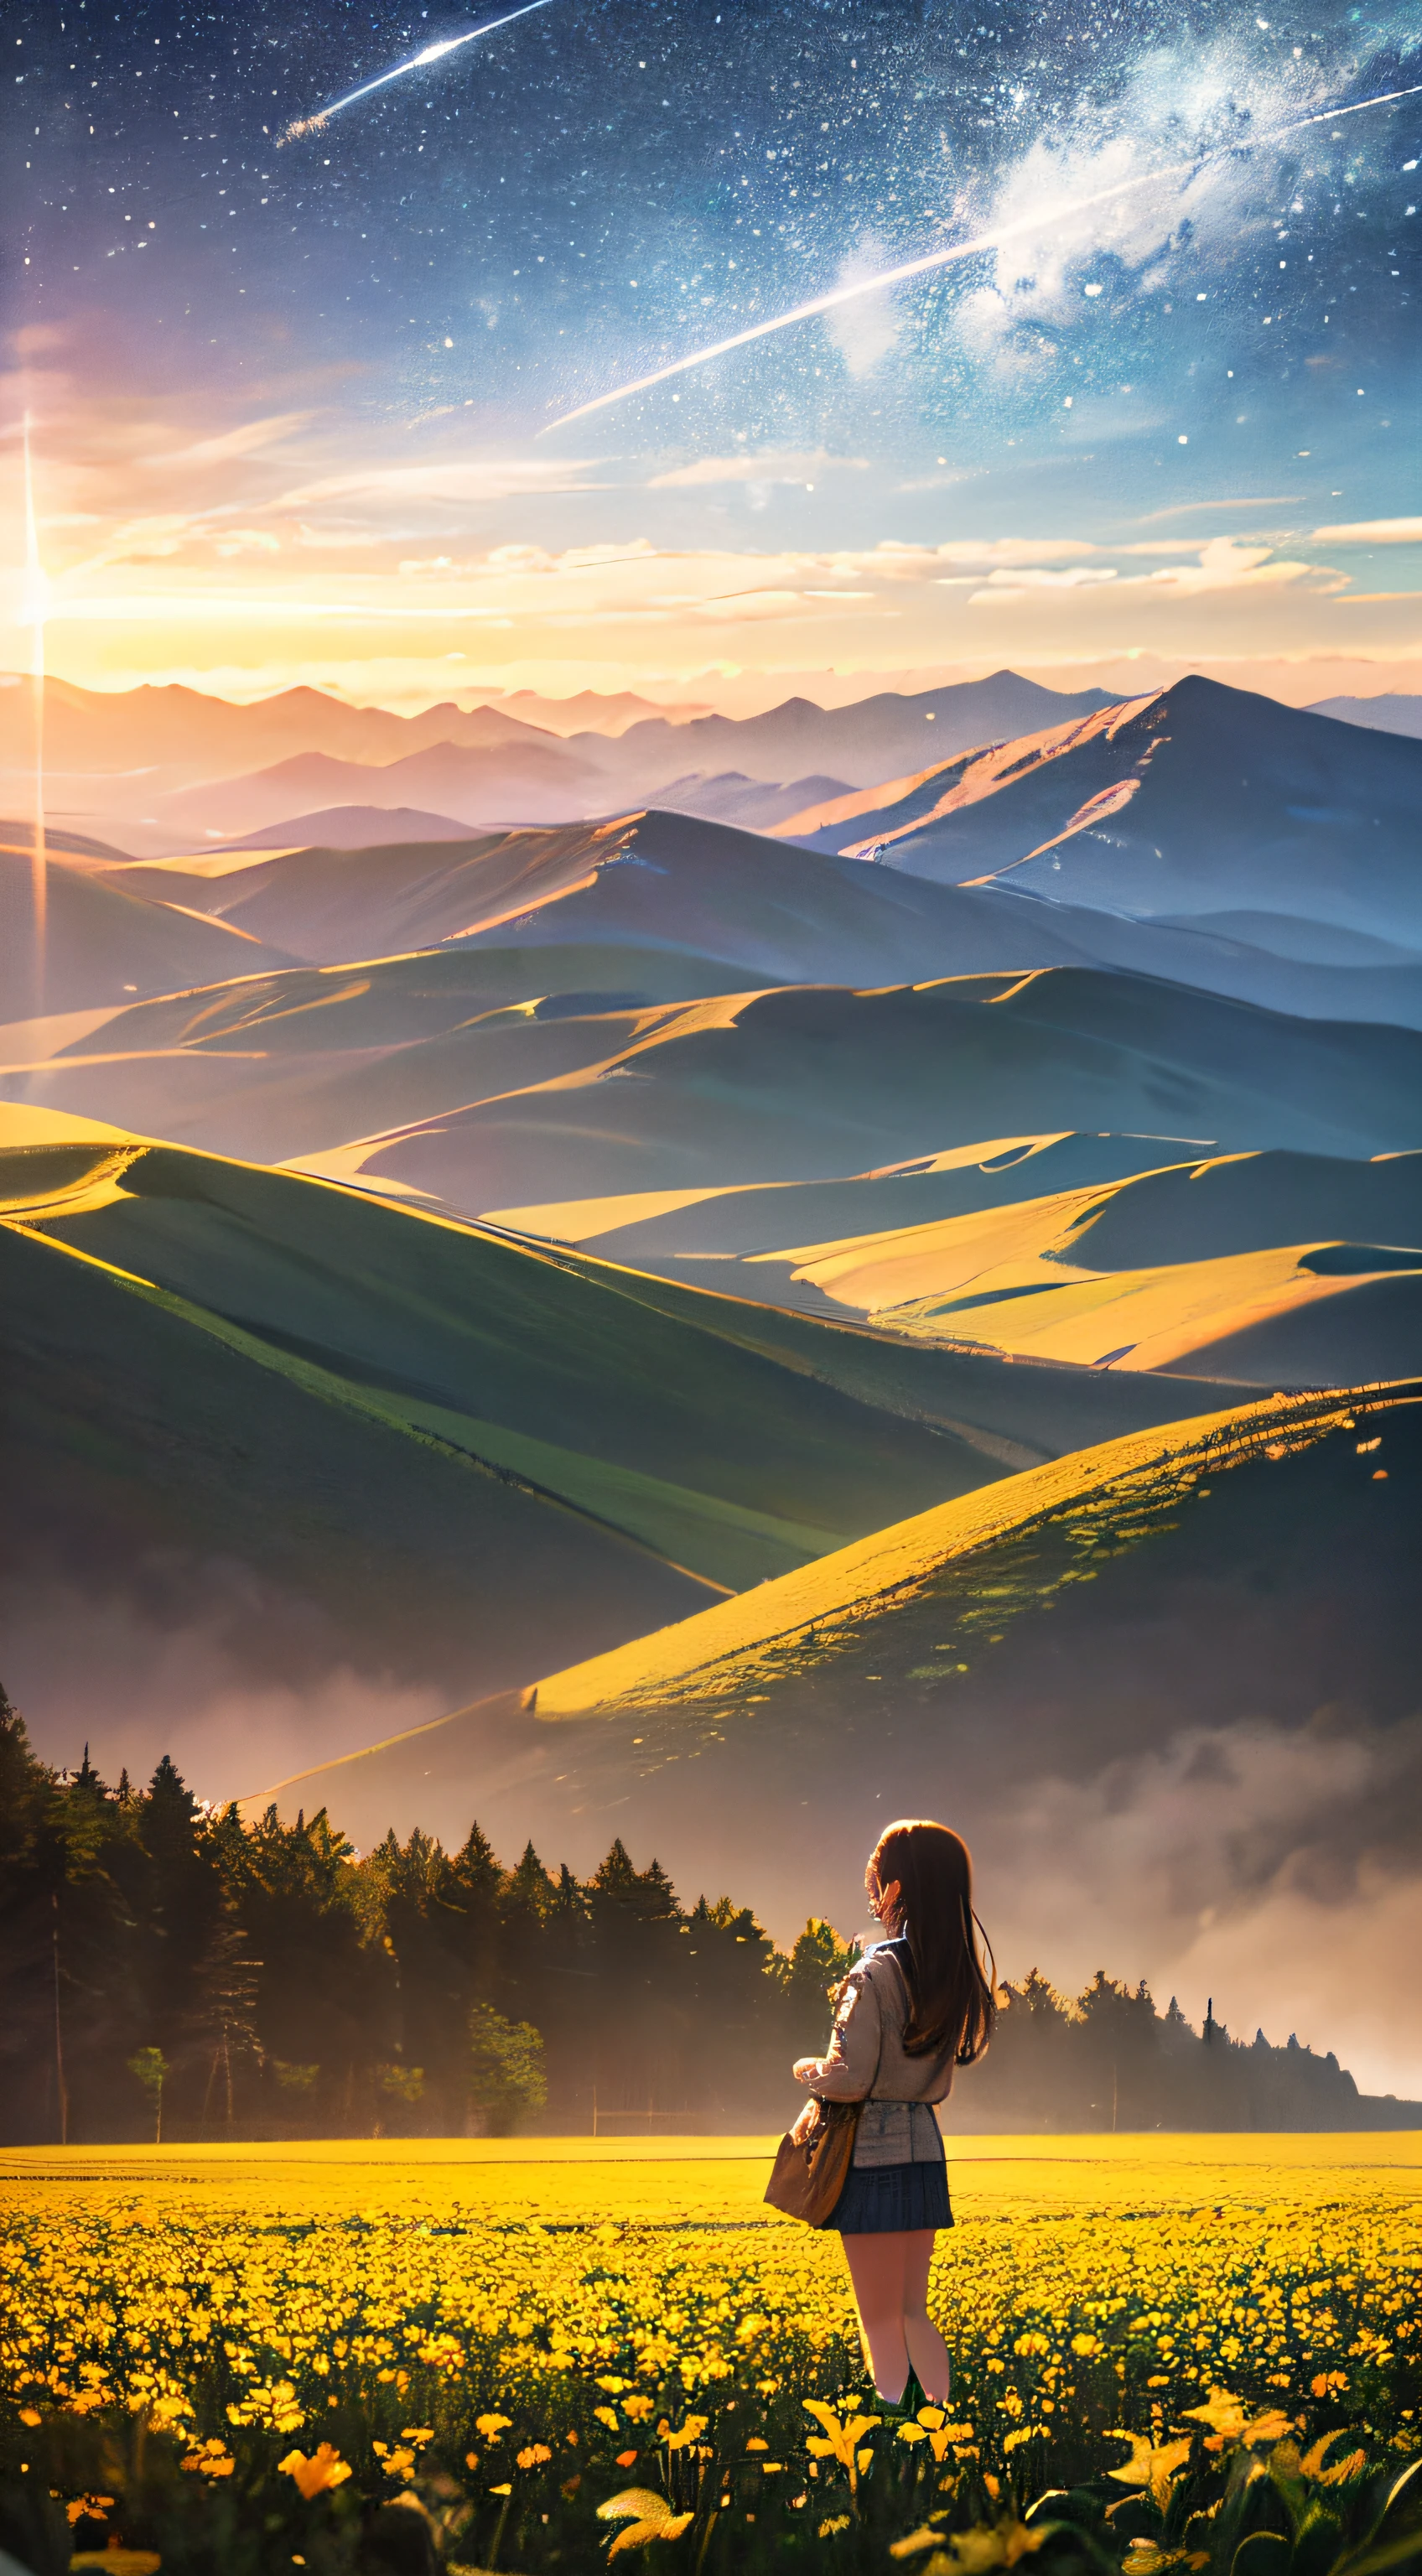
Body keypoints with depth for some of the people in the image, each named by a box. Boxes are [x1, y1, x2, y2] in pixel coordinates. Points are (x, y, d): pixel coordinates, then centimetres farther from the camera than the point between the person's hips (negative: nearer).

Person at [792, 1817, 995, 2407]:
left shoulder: (874, 1974, -17)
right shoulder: (955, 1976, 6)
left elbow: (848, 2080, -19)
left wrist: (806, 2069, 3)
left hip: (873, 2154, -7)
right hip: (925, 2146, 7)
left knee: (880, 2320, 1)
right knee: (913, 2313, 16)